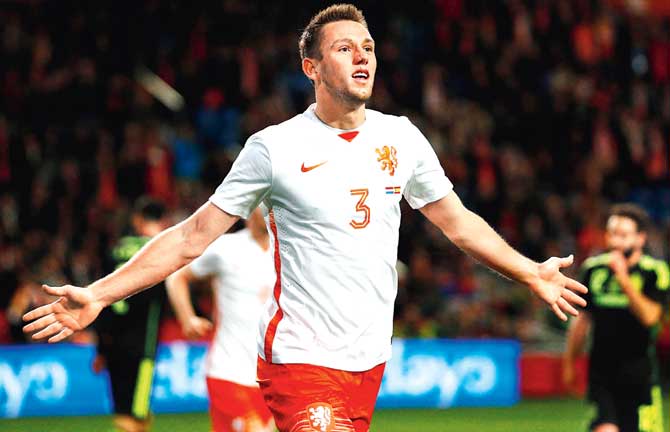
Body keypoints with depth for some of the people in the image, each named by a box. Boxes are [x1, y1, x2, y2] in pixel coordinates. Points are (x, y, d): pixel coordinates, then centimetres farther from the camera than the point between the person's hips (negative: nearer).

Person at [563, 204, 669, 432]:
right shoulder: (594, 268, 6)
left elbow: (649, 316, -19)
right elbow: (582, 319, 17)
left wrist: (624, 278, -23)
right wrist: (569, 363, 21)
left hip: (639, 376, -2)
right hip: (601, 373, 2)